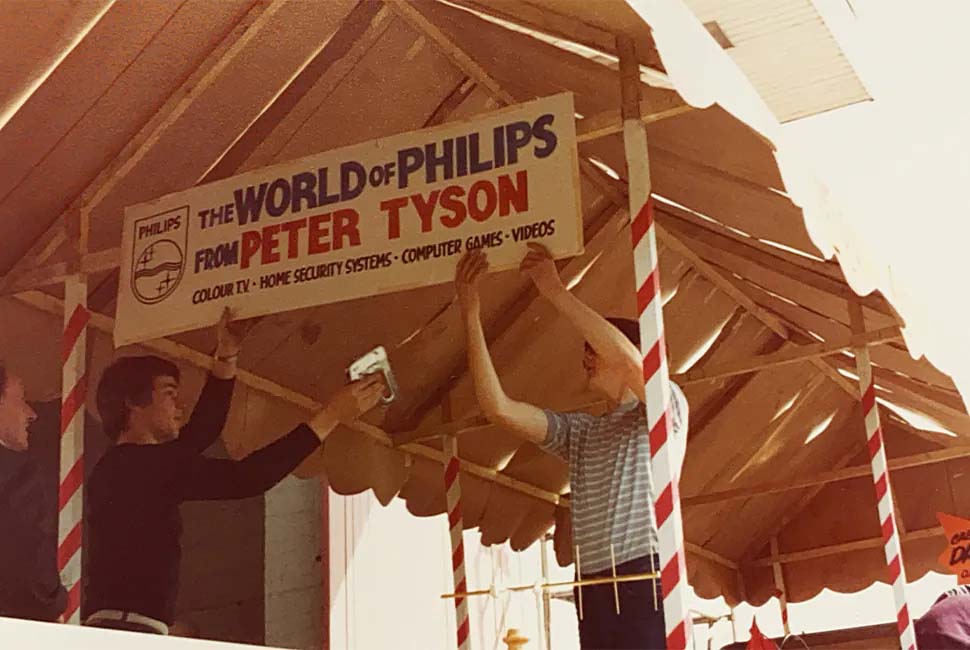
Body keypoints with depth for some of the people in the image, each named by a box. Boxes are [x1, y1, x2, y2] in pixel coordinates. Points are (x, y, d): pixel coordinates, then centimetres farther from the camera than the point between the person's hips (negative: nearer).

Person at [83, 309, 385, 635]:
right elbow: (243, 479, -15)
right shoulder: (142, 464, -9)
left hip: (120, 633, 10)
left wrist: (227, 353, 28)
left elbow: (200, 433, 29)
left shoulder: (124, 467, 20)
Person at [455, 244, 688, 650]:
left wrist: (556, 291, -9)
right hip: (594, 591, 6)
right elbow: (498, 408, 11)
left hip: (646, 578, -6)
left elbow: (628, 359, -14)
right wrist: (471, 315, 6)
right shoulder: (579, 432, 23)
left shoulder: (666, 407, 8)